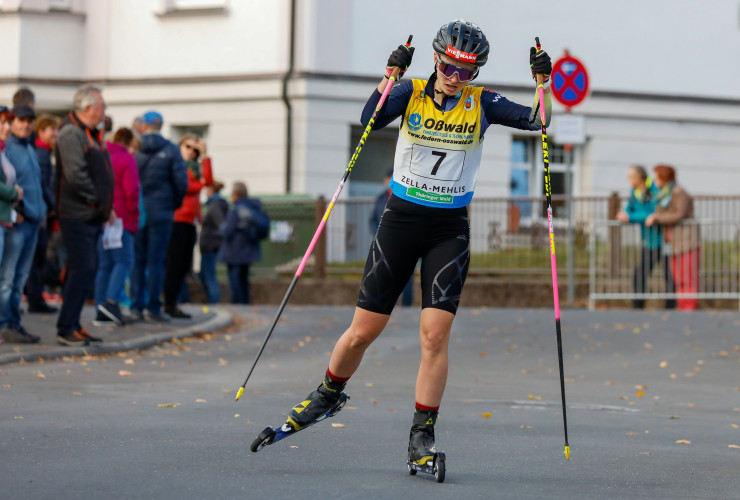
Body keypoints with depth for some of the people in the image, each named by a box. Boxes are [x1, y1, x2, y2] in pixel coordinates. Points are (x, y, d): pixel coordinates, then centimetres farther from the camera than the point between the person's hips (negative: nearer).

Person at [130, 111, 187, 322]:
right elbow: (181, 181, -7)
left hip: (136, 212, 2)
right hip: (161, 213, -1)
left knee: (137, 260, 7)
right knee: (156, 261, 1)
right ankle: (153, 308, 0)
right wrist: (175, 203, 9)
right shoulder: (171, 150, -3)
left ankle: (136, 306, 4)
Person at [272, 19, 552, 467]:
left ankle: (422, 437, -2)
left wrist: (544, 81, -21)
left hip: (450, 229, 0)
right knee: (363, 330, 4)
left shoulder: (481, 103, 1)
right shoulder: (411, 93, -2)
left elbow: (535, 121, -8)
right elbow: (371, 119, -20)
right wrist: (392, 73, -32)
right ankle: (329, 393, 33)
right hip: (402, 220, 0)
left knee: (436, 335, -11)